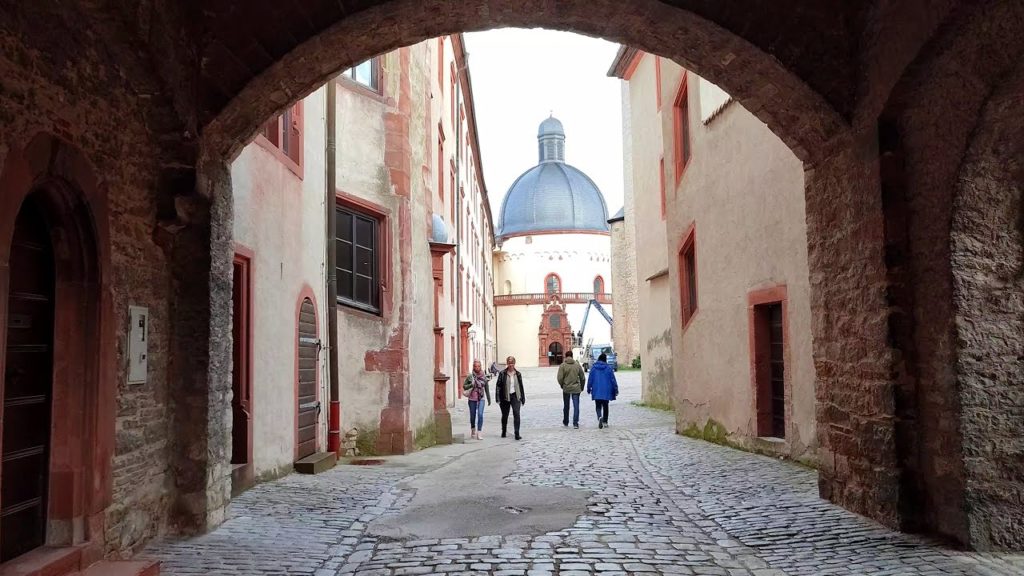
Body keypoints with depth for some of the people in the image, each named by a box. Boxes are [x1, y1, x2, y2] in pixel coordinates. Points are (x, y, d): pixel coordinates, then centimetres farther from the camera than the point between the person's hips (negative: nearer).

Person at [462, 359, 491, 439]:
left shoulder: (484, 376, 0)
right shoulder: (470, 376, -5)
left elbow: (487, 388, 9)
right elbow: (464, 386, 2)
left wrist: (489, 399, 12)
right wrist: (471, 385, -17)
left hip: (481, 398, 0)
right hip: (472, 399, 0)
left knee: (480, 414, -15)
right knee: (472, 416, 10)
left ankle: (479, 433, -12)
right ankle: (473, 430, 35)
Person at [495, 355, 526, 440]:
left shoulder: (518, 374, 5)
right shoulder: (502, 374, -3)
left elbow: (521, 386, 13)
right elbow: (498, 386, -3)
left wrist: (523, 398, 13)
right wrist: (498, 399, -8)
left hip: (515, 396, 1)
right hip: (505, 397, -1)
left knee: (516, 414, -14)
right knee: (505, 415, 12)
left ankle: (517, 434, -14)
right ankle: (504, 432, 33)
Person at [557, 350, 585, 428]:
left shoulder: (562, 366, -6)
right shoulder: (577, 365, 2)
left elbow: (560, 378, -13)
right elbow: (582, 378, 5)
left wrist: (562, 385, 6)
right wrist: (581, 387, 19)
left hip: (566, 388, 0)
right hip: (576, 389, 1)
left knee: (566, 406, 14)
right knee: (576, 406, 0)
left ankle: (565, 422, 27)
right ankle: (575, 423, -10)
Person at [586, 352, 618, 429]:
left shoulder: (593, 368, -3)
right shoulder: (608, 368, -5)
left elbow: (590, 379, 1)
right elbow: (613, 380, -2)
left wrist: (588, 388, 11)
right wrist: (616, 390, 5)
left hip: (596, 391, 0)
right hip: (606, 391, 0)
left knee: (598, 406, 4)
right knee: (605, 406, 13)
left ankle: (599, 417, -23)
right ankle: (605, 422, 16)